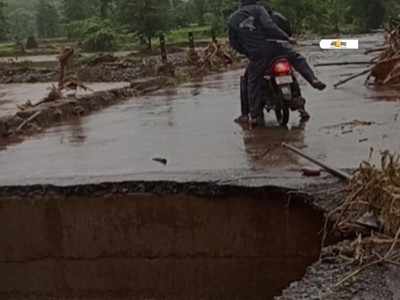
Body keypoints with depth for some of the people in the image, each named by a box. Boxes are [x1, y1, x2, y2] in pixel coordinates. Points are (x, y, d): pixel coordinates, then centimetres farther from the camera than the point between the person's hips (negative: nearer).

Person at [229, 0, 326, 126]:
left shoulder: (232, 19, 12)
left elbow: (234, 43, 15)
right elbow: (269, 26, -13)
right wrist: (287, 37, -9)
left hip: (256, 54, 2)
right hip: (273, 45, -2)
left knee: (253, 83, 14)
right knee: (297, 59, 16)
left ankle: (255, 115, 15)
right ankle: (313, 80, -3)